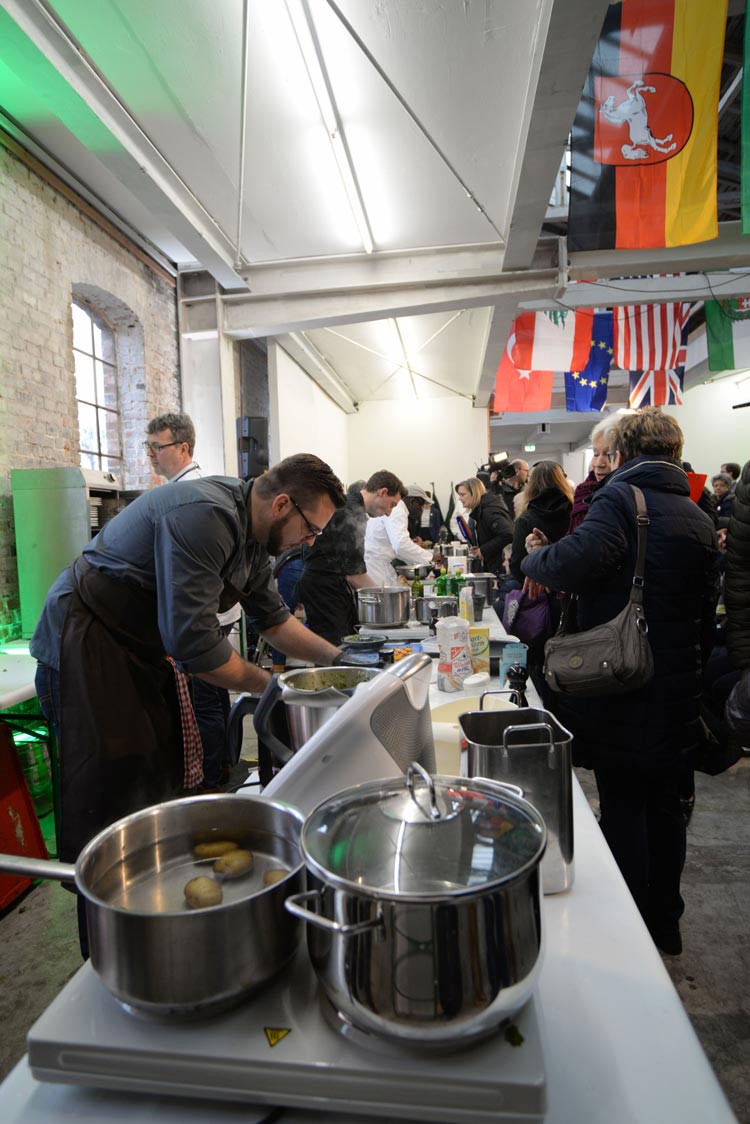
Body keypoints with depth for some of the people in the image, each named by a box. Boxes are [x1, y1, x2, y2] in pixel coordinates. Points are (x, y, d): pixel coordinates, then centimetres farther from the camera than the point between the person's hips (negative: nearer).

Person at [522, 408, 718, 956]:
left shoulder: (621, 499, -14)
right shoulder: (700, 520, 8)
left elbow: (577, 562, -33)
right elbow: (708, 617, 13)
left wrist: (536, 555, -13)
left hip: (622, 690, -6)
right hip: (679, 694, 7)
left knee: (623, 808, 10)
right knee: (666, 808, 20)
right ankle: (666, 922, 37)